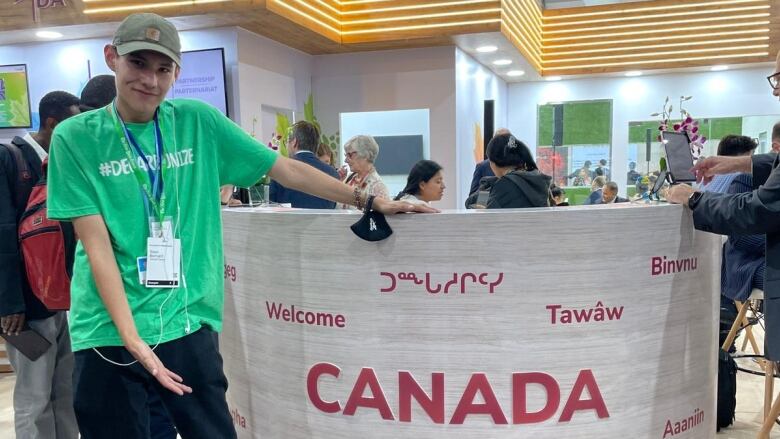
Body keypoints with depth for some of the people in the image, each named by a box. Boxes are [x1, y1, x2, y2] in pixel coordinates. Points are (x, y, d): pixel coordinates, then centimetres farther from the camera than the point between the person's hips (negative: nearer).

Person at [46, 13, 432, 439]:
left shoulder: (198, 121, 1)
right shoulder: (75, 138, -4)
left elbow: (286, 170, 4)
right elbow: (96, 244, -9)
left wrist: (367, 199, 2)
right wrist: (132, 339, -17)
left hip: (188, 324, 2)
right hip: (108, 332, -1)